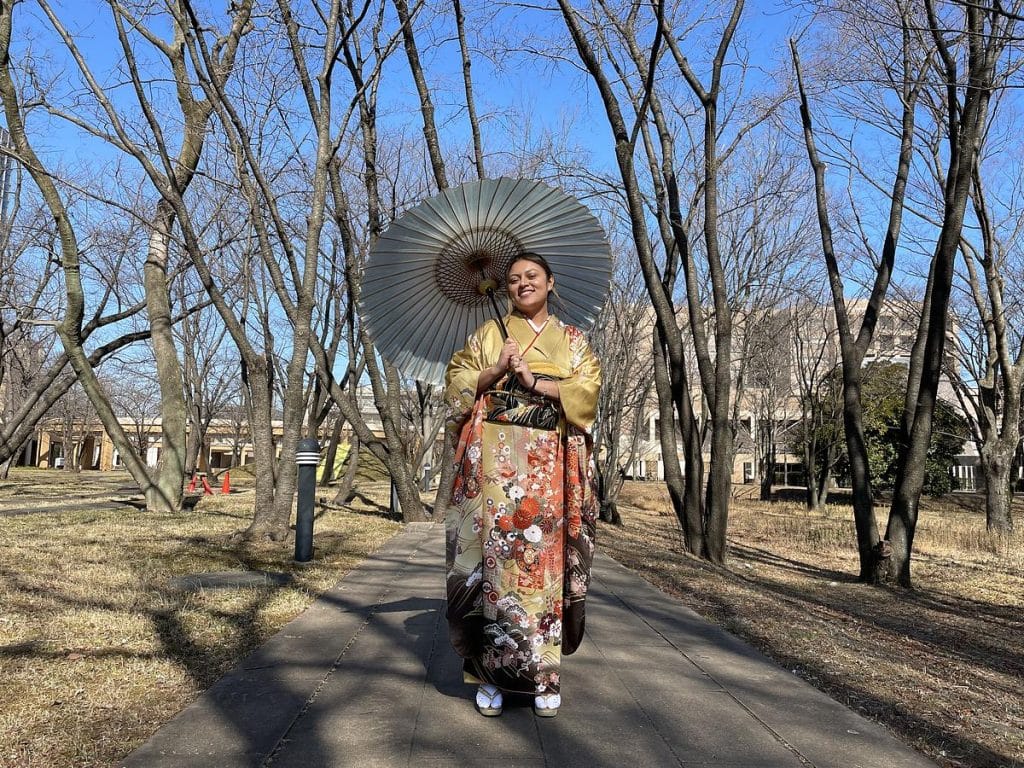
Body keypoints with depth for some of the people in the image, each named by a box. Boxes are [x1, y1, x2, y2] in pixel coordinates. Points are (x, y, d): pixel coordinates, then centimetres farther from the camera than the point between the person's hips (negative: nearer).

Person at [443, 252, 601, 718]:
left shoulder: (573, 339, 16)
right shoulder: (489, 333, 16)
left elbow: (588, 388, 1)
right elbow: (456, 382, 7)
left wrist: (533, 381, -10)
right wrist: (495, 371, -9)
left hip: (550, 463, 1)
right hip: (495, 457, 0)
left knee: (546, 555, -3)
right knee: (494, 553, -6)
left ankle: (543, 673, 6)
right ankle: (491, 673, 2)